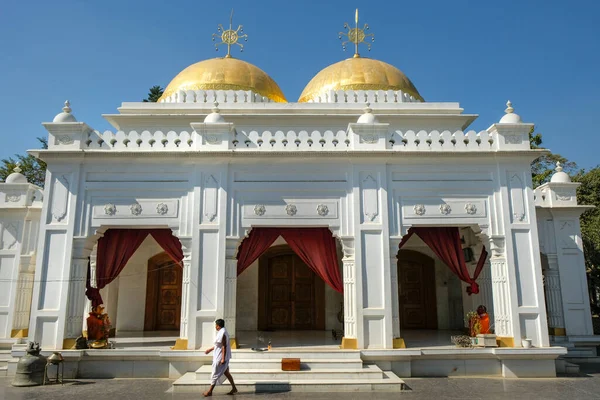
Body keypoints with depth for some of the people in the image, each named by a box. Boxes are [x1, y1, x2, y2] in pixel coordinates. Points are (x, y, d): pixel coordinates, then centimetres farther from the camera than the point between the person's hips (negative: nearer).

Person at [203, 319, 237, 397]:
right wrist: (210, 349, 29)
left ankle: (210, 391, 9)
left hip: (221, 357, -10)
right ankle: (234, 388, 20)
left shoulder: (222, 333, -21)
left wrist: (223, 358, -25)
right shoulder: (222, 332, 11)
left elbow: (224, 346, -24)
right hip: (220, 356, 10)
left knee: (215, 374, 0)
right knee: (226, 373, 15)